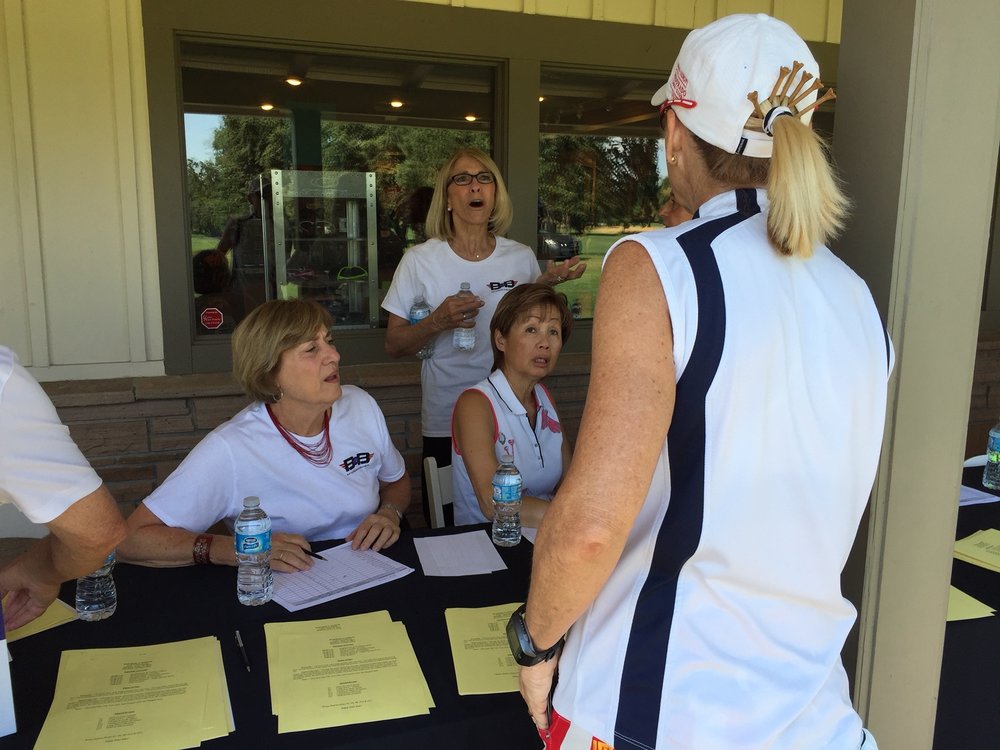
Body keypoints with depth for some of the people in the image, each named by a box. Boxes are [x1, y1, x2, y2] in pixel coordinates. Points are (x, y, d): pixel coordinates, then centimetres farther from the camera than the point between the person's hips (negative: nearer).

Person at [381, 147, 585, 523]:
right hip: (446, 424, -2)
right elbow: (394, 345, -1)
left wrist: (546, 285, -1)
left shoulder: (522, 257, 3)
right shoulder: (420, 260, -4)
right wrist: (437, 322, -18)